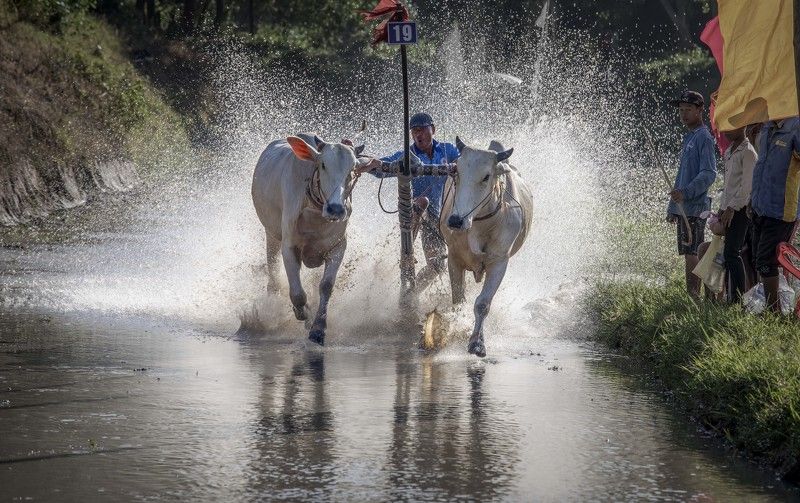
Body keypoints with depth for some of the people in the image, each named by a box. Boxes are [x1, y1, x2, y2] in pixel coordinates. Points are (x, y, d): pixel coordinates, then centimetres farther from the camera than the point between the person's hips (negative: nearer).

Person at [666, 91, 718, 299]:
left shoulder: (703, 137, -9)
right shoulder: (689, 138, 20)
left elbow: (709, 174, -18)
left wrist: (686, 193, -29)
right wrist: (672, 207, 24)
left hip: (695, 206, -9)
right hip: (683, 207, 9)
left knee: (691, 254, -12)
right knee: (689, 255, 10)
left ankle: (693, 295, -13)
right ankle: (692, 297, 13)